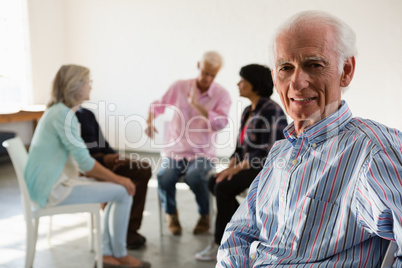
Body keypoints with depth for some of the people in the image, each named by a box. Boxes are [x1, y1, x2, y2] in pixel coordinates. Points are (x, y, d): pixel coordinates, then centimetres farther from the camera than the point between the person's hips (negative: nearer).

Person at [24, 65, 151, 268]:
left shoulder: (59, 111, 13)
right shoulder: (64, 114, -18)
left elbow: (79, 160, 14)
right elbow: (85, 162, -20)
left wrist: (111, 178, 6)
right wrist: (118, 179, -9)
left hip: (54, 182, 10)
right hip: (53, 189, -10)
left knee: (120, 190, 11)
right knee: (123, 193, -9)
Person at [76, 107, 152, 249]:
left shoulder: (88, 114, 20)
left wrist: (115, 157, -1)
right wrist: (103, 159, -22)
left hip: (101, 159, 9)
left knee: (144, 169, -7)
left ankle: (130, 229, -6)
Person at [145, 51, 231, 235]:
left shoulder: (222, 95, 1)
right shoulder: (179, 87, 5)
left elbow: (220, 124, -14)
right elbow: (158, 105, 16)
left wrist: (195, 104, -17)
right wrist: (149, 122, -5)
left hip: (202, 153, -1)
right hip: (174, 150, 2)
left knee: (194, 177, -34)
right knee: (164, 178, -30)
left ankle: (205, 215, -3)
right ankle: (171, 214, 3)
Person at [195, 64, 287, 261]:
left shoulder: (270, 111, -18)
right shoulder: (248, 111, 11)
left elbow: (266, 152, -24)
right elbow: (241, 147, 13)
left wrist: (238, 168, -20)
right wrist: (230, 168, -3)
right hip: (253, 165, 9)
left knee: (223, 188, -24)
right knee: (214, 183, -7)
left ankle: (219, 245, -12)